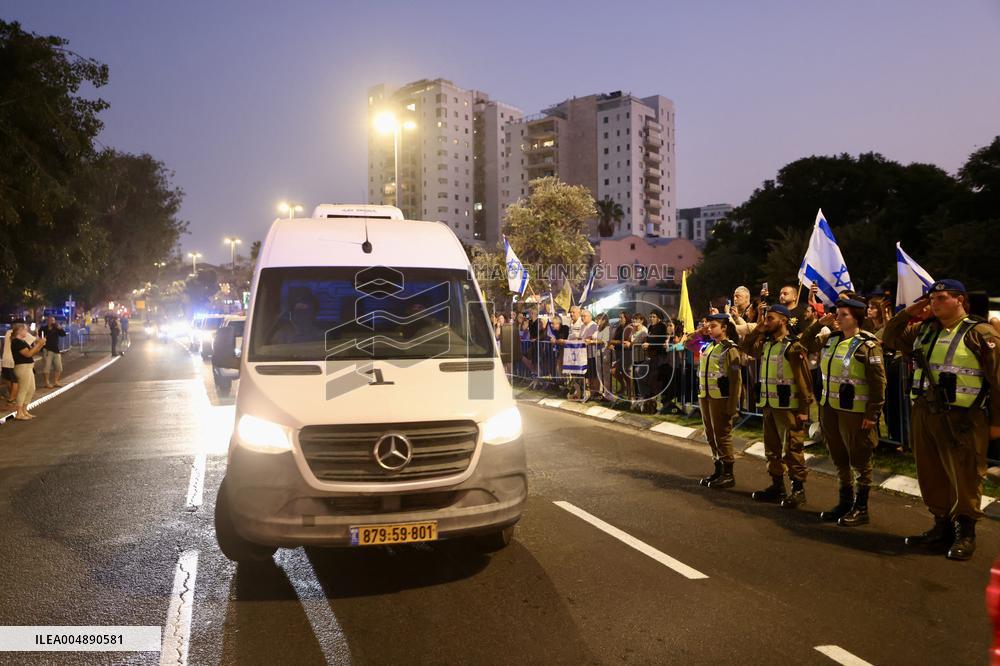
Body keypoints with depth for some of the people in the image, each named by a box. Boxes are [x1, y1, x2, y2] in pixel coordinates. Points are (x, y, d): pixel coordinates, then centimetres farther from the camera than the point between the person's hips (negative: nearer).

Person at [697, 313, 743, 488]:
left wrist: (733, 406, -17)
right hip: (705, 397, 7)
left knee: (722, 436, -2)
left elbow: (735, 380, -13)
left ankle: (728, 475, 8)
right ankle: (718, 470, 24)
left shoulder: (730, 349, -9)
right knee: (711, 435, 13)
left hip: (720, 398, -7)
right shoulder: (708, 347, 12)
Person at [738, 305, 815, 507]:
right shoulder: (765, 344, 9)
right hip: (769, 405, 8)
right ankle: (777, 485, 24)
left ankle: (798, 489, 8)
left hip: (788, 407, -8)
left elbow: (804, 380, -14)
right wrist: (757, 330, 8)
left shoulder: (793, 347, -14)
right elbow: (745, 347, 23)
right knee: (772, 447, 14)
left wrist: (804, 409, -16)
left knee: (792, 449, -2)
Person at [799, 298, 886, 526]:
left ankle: (861, 509, 14)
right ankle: (846, 501, 29)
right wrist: (819, 323, 7)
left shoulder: (868, 345, -12)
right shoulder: (831, 340, 8)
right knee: (839, 458, 16)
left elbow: (878, 382, -14)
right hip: (829, 408, 7)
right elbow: (806, 342, 24)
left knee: (859, 460, 4)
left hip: (855, 411, -7)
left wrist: (873, 414, -16)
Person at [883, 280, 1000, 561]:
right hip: (924, 413, 6)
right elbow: (891, 337, 25)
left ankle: (965, 534, 17)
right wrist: (909, 313, 10)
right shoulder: (924, 330, 11)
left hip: (962, 419, -6)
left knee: (964, 478, 2)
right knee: (932, 475, 13)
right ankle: (942, 527, 27)